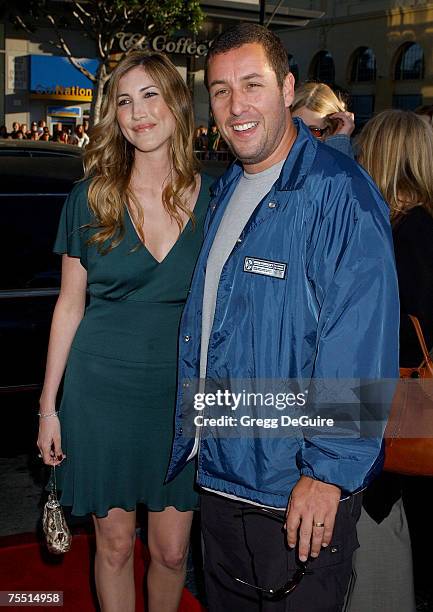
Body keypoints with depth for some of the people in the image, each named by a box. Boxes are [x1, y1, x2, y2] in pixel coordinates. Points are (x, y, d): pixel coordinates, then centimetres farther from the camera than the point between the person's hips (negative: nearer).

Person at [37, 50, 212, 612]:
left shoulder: (213, 197, -3)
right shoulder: (90, 198, -3)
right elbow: (70, 305, 3)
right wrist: (48, 407, 3)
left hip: (181, 394, 0)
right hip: (102, 391, 0)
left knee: (171, 551, 11)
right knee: (114, 543, 13)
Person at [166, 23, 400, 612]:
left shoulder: (339, 193, -17)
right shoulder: (224, 191, 10)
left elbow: (359, 345, -22)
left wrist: (329, 472, -22)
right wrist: (190, 425, 15)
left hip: (300, 494, -7)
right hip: (219, 470, 8)